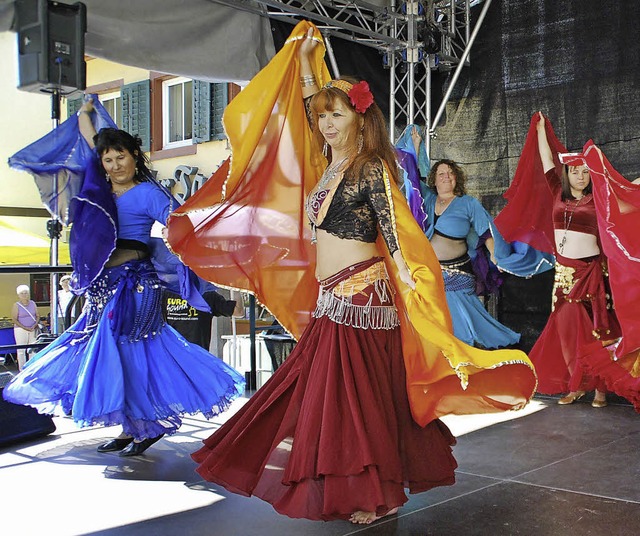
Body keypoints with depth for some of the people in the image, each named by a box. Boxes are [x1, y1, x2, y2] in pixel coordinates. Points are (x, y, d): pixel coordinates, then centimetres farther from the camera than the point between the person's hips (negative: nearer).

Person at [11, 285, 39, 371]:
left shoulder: (32, 303, 8)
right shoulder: (16, 305, -4)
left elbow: (37, 316, 12)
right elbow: (14, 319, -8)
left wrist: (35, 325, -6)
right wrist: (25, 328, -16)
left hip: (33, 330, 4)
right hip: (20, 330, -3)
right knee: (21, 350, -1)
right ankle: (22, 369, 4)